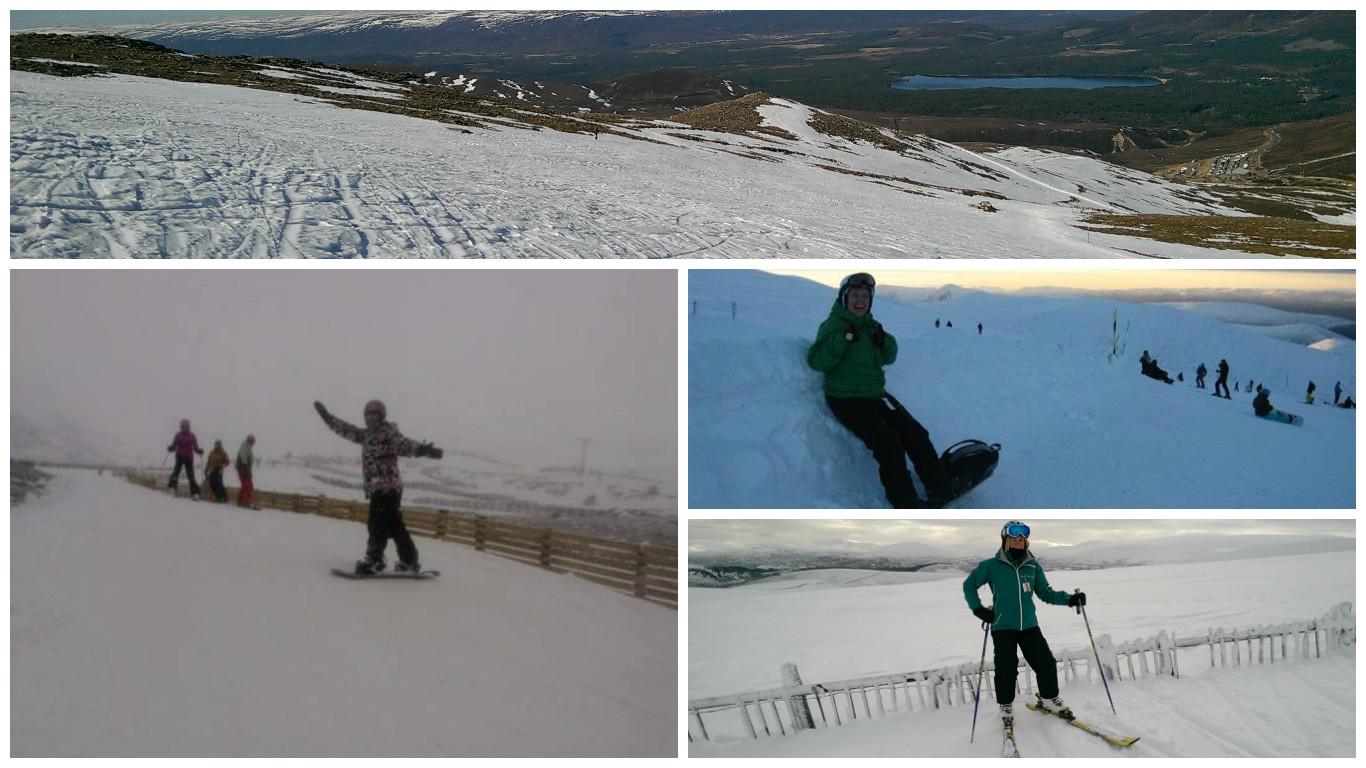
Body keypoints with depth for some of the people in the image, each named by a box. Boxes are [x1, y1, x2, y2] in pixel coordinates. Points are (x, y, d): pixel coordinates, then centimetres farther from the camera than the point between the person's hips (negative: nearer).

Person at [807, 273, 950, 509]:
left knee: (916, 434, 1)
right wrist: (844, 339, -30)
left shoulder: (870, 325, 12)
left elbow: (888, 358, 12)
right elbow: (816, 361, -20)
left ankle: (942, 490, 8)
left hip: (876, 394, 8)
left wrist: (884, 341, -10)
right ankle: (907, 505, -16)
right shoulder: (833, 325, -8)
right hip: (846, 399, -8)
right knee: (889, 445, -20)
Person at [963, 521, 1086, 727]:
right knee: (1006, 669, -4)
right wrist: (979, 609, 0)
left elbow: (1045, 593, 9)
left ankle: (1049, 699, 24)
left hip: (1029, 625, 3)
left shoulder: (1033, 566, 6)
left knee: (1046, 663, 1)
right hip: (1003, 627, -3)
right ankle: (1006, 706, 18)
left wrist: (1069, 599, -6)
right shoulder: (992, 566, -3)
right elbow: (969, 584, 9)